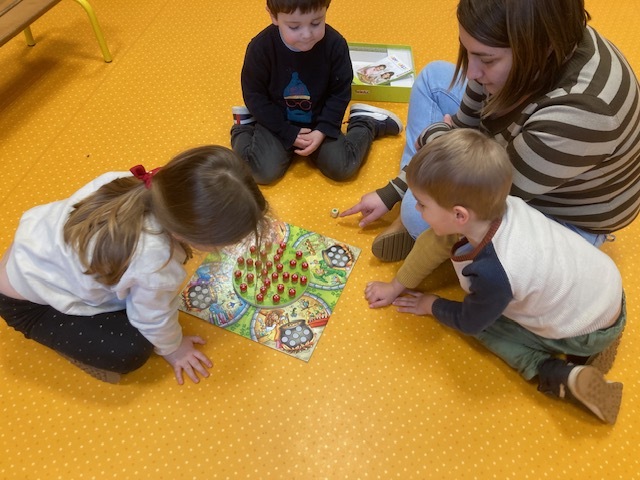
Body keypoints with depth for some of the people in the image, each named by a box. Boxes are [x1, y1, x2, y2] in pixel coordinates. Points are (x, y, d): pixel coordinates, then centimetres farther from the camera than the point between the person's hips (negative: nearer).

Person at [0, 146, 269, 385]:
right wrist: (172, 348, 2)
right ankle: (38, 327, 9)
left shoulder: (140, 186, -25)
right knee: (132, 350, -11)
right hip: (26, 300, -7)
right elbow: (154, 319, -19)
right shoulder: (157, 267, -41)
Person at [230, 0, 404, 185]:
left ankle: (366, 123, 15)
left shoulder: (335, 44, -19)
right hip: (277, 124, -1)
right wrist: (288, 133, -16)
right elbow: (255, 96, -12)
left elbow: (340, 93, -7)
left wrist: (323, 130, -18)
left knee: (342, 168, -14)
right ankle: (244, 127, 11)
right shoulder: (261, 47, -22)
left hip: (319, 123, 1)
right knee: (264, 173, -20)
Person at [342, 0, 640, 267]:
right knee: (435, 77, 2)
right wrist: (392, 192, -3)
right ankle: (417, 214, 1)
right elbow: (463, 127, -5)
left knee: (420, 210, -29)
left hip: (562, 221, -7)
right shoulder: (521, 50, -19)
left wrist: (433, 135, -13)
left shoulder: (580, 114, -42)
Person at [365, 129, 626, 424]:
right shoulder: (495, 205, -21)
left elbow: (468, 322, -16)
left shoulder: (493, 274, -38)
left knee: (480, 319, -4)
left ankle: (560, 376, -6)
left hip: (593, 329, -6)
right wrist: (397, 286, 2)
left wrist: (431, 306, 2)